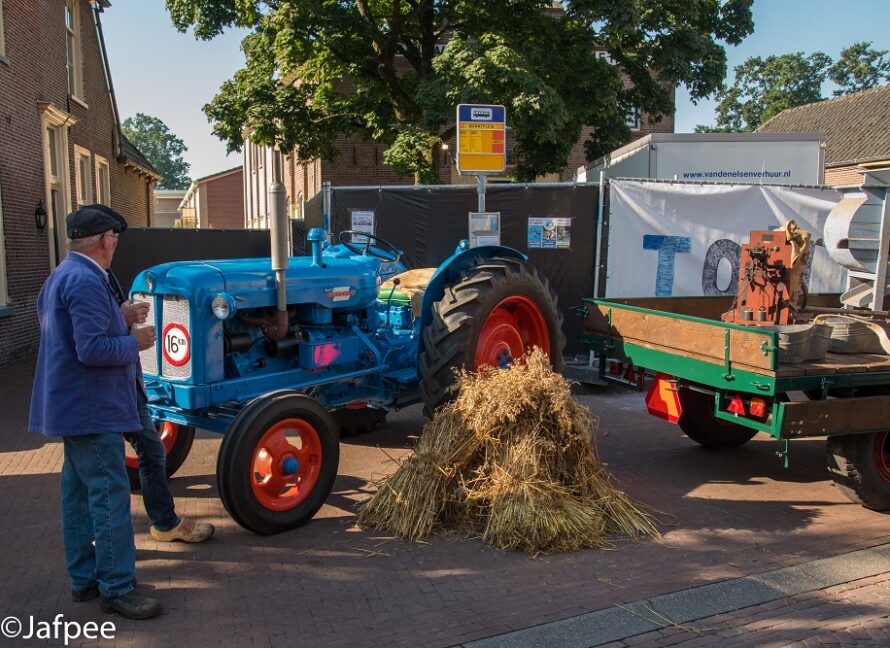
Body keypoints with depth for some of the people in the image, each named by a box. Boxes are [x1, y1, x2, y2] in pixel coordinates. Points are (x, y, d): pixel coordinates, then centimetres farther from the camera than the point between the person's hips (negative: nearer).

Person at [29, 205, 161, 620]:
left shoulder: (62, 276, 15)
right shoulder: (86, 281, -20)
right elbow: (92, 350, -26)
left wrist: (122, 322, 15)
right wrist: (134, 343, -12)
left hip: (74, 407, 11)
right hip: (91, 409, -11)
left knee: (79, 493, 16)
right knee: (110, 496, -5)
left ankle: (84, 578, 26)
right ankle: (116, 589, 1)